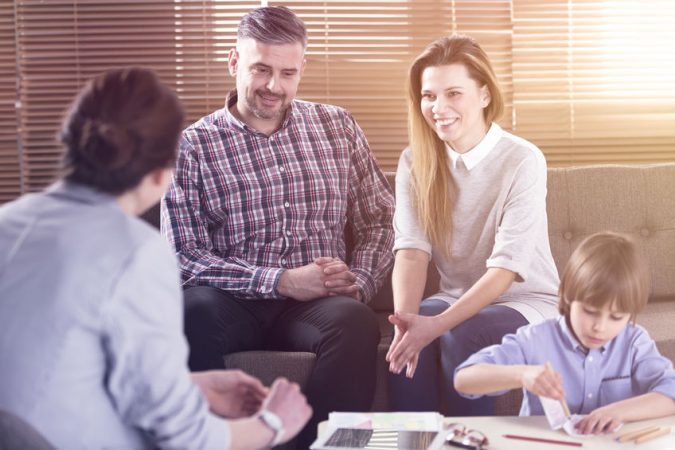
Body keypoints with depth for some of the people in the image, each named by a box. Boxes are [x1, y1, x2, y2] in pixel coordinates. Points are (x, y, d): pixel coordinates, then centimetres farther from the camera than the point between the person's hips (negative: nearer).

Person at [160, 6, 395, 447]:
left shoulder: (337, 127, 14)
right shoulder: (193, 146, 3)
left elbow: (379, 220, 16)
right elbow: (184, 257, -4)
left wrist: (359, 281, -4)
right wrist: (282, 281, -13)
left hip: (321, 302, 2)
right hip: (235, 303, -1)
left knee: (354, 321, -34)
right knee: (192, 311, -36)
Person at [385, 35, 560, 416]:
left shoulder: (523, 161, -15)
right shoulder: (416, 162, -2)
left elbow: (506, 266, -22)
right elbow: (412, 251, -13)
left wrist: (437, 324, -34)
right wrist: (406, 318, -34)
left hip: (526, 301, -3)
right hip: (456, 298, 3)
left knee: (462, 336, -32)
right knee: (408, 341, -28)